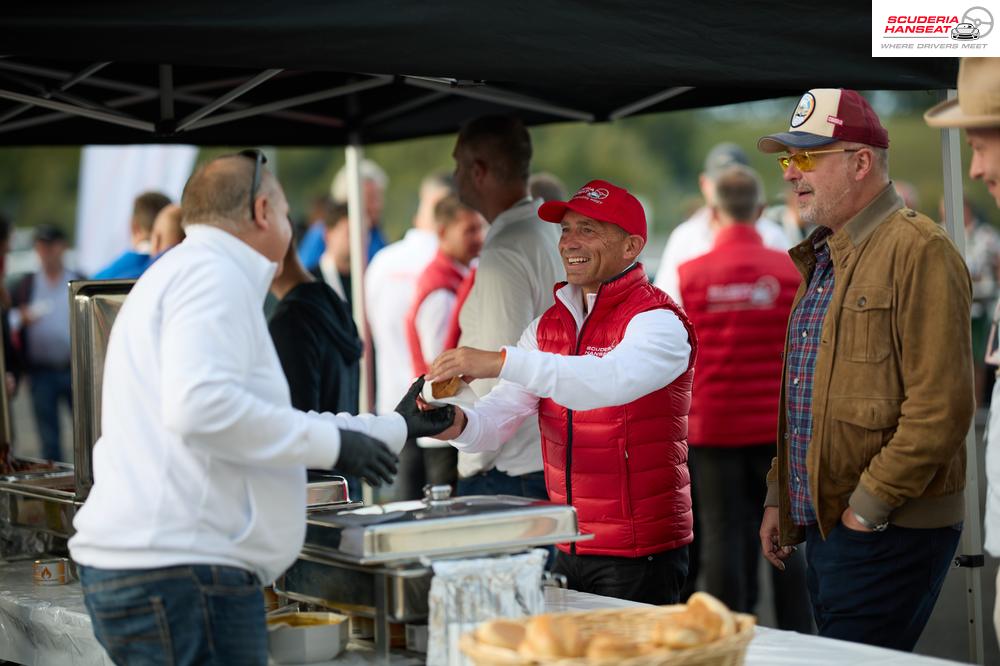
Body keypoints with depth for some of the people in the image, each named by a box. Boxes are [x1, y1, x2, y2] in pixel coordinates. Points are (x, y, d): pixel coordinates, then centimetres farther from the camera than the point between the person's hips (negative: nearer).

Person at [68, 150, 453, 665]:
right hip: (180, 570, -10)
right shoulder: (214, 274, -8)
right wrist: (332, 443, -14)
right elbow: (199, 406, -25)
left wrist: (397, 427, 32)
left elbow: (265, 427, 29)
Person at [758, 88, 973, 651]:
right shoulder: (823, 259, 18)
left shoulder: (918, 251, -12)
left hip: (887, 535, -9)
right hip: (824, 526, 9)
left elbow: (941, 407, -20)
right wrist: (781, 499, 18)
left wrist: (869, 507, -17)